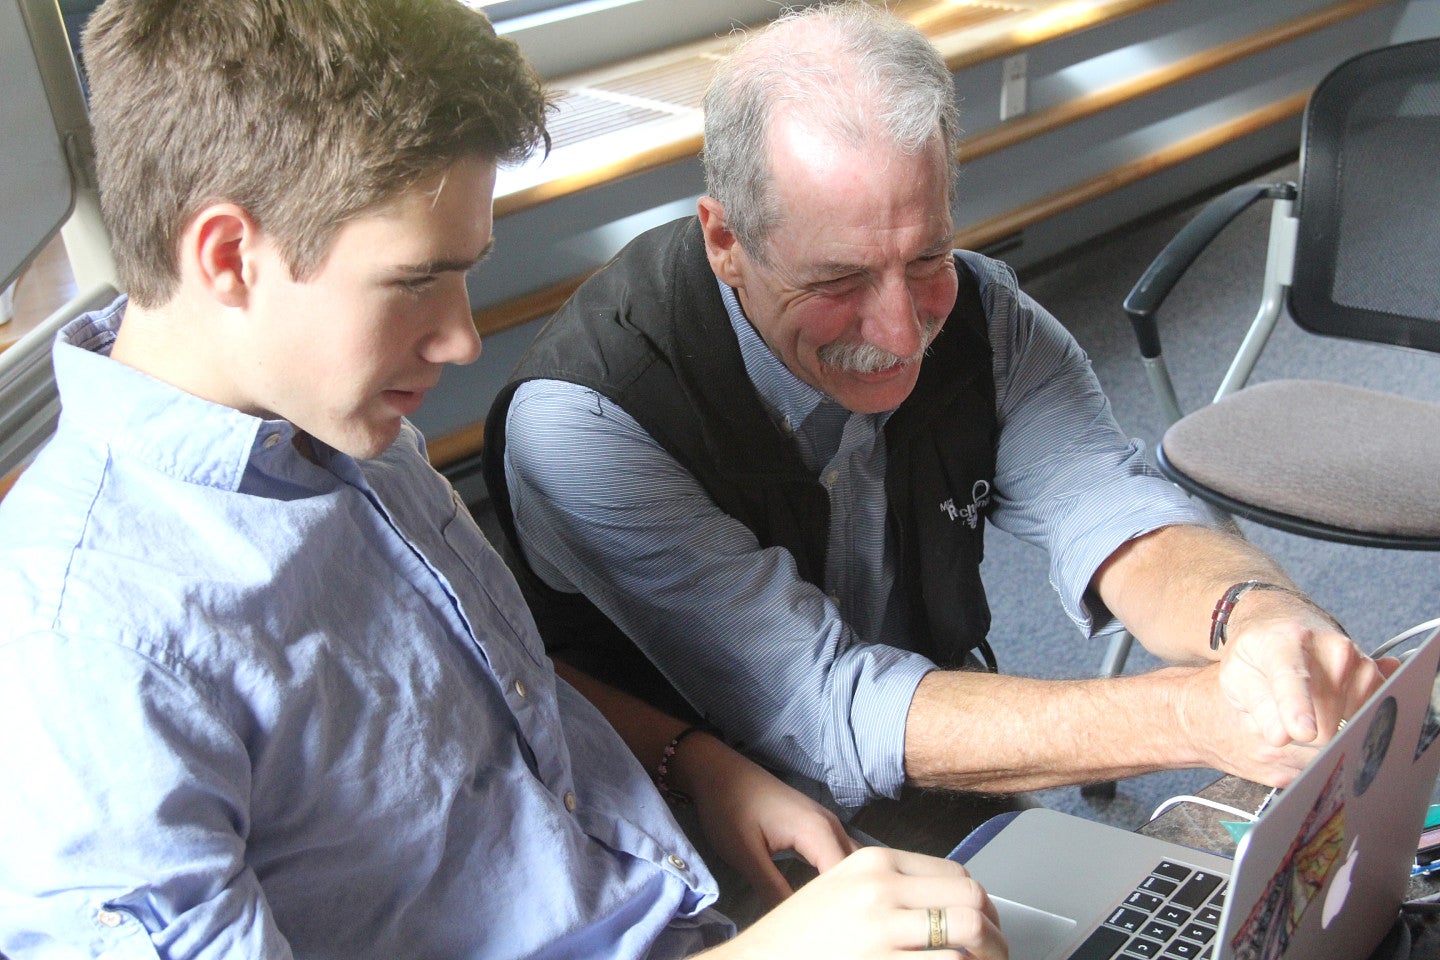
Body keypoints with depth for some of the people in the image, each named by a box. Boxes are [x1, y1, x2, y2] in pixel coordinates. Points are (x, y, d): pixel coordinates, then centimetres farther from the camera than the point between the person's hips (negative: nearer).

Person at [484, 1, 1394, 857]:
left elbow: (1115, 519, -18)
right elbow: (822, 719, -30)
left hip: (948, 802, 6)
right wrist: (1198, 715, -39)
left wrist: (1257, 613, -42)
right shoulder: (580, 423, -26)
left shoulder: (978, 315, -8)